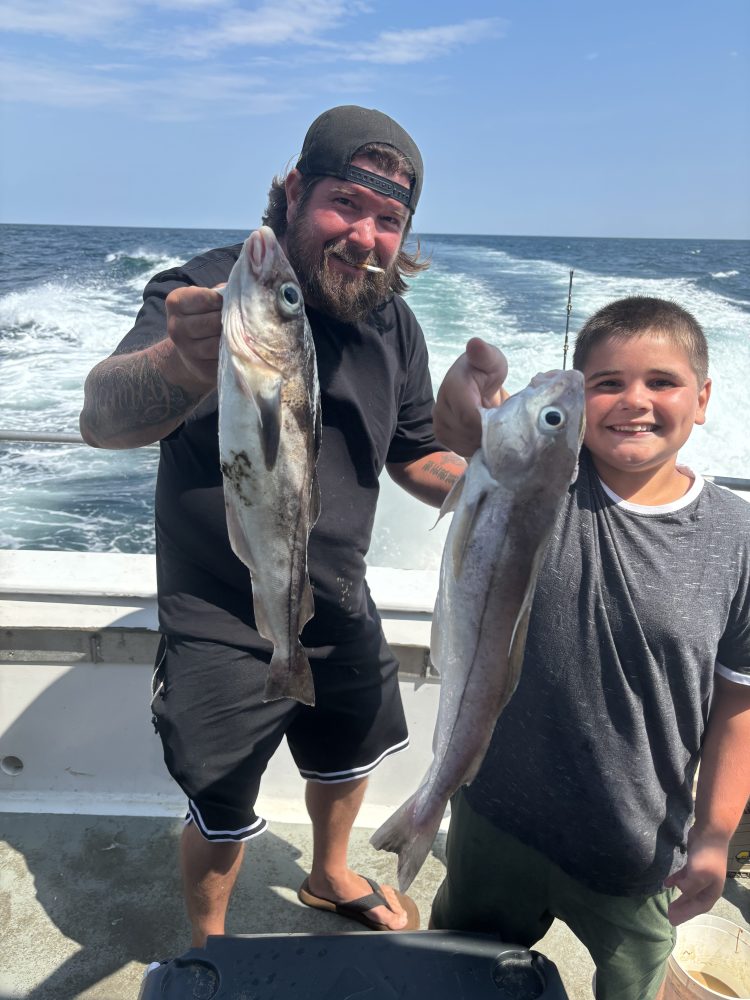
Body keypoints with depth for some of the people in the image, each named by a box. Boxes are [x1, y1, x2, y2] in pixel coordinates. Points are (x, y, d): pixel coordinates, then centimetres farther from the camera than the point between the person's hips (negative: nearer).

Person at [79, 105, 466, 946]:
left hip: (342, 614, 6)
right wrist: (186, 364, -63)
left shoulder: (392, 323, -3)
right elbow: (102, 418, -40)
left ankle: (330, 877, 61)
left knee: (349, 761, 27)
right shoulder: (209, 291, -23)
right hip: (223, 631, -6)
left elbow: (418, 456, 7)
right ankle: (206, 948, 48)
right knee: (222, 817, 13)